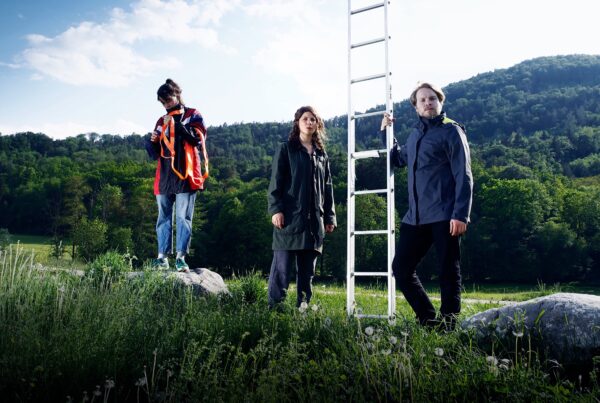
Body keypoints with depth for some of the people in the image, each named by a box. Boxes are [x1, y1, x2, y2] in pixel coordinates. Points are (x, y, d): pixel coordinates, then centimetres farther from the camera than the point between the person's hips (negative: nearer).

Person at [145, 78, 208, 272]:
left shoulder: (193, 115, 7)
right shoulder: (161, 122, 18)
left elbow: (198, 138, -10)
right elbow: (154, 154, 18)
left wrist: (176, 125, -16)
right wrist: (152, 142, -3)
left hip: (185, 176, -4)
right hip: (164, 177, 5)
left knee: (183, 217, -6)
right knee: (164, 218, 5)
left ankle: (181, 257, -6)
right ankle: (162, 257, 8)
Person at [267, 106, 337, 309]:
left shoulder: (322, 155, 18)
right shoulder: (286, 149, 4)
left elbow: (327, 188, 18)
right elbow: (276, 182, -3)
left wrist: (330, 216, 12)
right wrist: (276, 209, -13)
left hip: (314, 221, 5)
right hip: (290, 218, -5)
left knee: (307, 270, 8)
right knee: (282, 267, -6)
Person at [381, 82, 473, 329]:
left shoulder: (451, 131, -1)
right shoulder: (415, 134, 18)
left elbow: (463, 177, -9)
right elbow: (399, 159, 38)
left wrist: (461, 214, -19)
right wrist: (386, 133, 28)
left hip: (444, 217, -7)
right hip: (415, 217, 7)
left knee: (448, 274, 0)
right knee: (400, 268, 6)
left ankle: (448, 326, 11)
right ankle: (428, 320, 18)